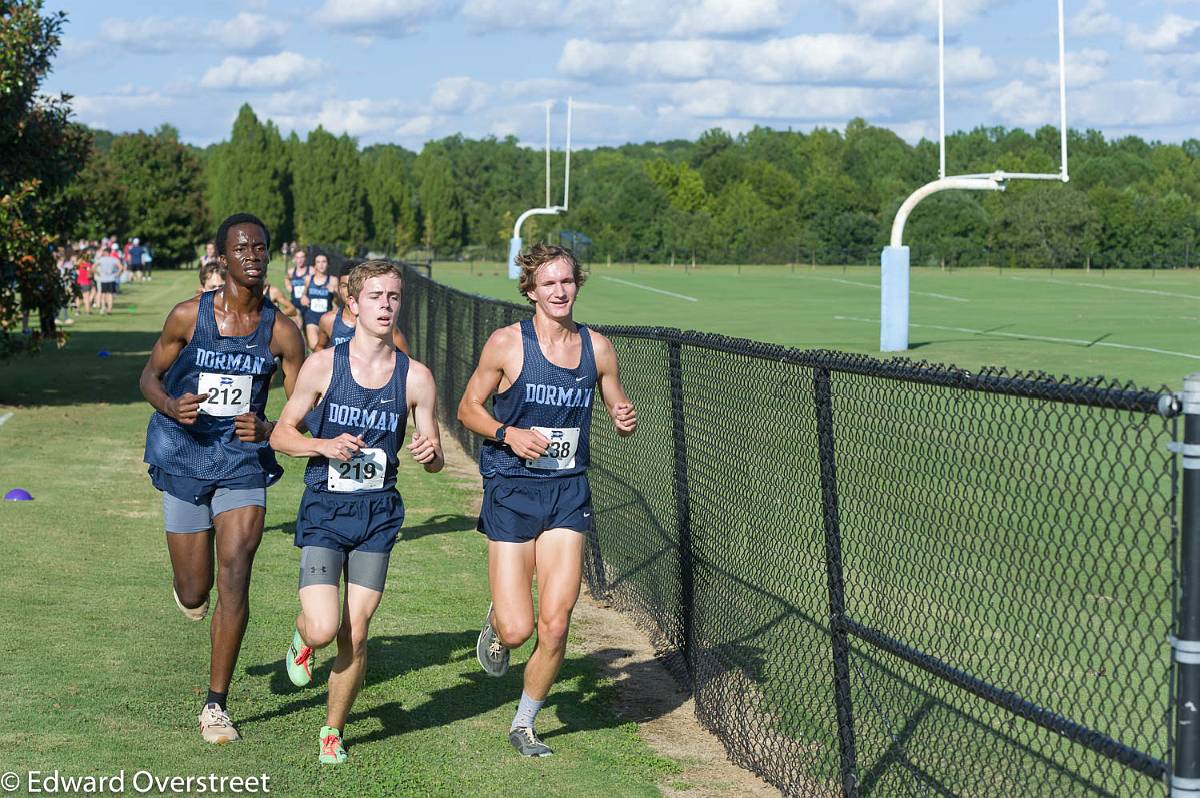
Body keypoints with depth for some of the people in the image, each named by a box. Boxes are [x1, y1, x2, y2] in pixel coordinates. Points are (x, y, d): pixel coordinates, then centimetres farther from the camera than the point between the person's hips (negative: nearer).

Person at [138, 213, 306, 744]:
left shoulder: (281, 331, -3)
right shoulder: (189, 316, -6)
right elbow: (150, 375, 5)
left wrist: (268, 429, -19)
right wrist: (170, 406, -17)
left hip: (244, 462, 0)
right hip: (185, 459, 0)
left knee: (235, 576, -13)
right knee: (194, 596, 3)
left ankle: (216, 705, -1)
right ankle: (189, 590, 45)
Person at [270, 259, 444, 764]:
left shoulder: (416, 378, -1)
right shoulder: (323, 365, -5)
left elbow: (434, 460, 6)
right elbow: (281, 435, 2)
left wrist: (430, 453, -18)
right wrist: (326, 445, -17)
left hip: (378, 514, 2)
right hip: (324, 511, -2)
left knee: (355, 635, 1)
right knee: (324, 630, -13)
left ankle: (333, 730, 23)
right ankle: (302, 636, 26)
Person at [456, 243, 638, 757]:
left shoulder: (597, 348, 4)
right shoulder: (507, 343, -7)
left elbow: (618, 409, 16)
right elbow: (468, 408, 0)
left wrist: (626, 420, -8)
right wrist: (509, 433, -18)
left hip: (568, 492, 3)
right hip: (512, 489, -3)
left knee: (555, 626, -3)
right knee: (516, 630, -8)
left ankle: (524, 725, 19)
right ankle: (496, 621, 31)